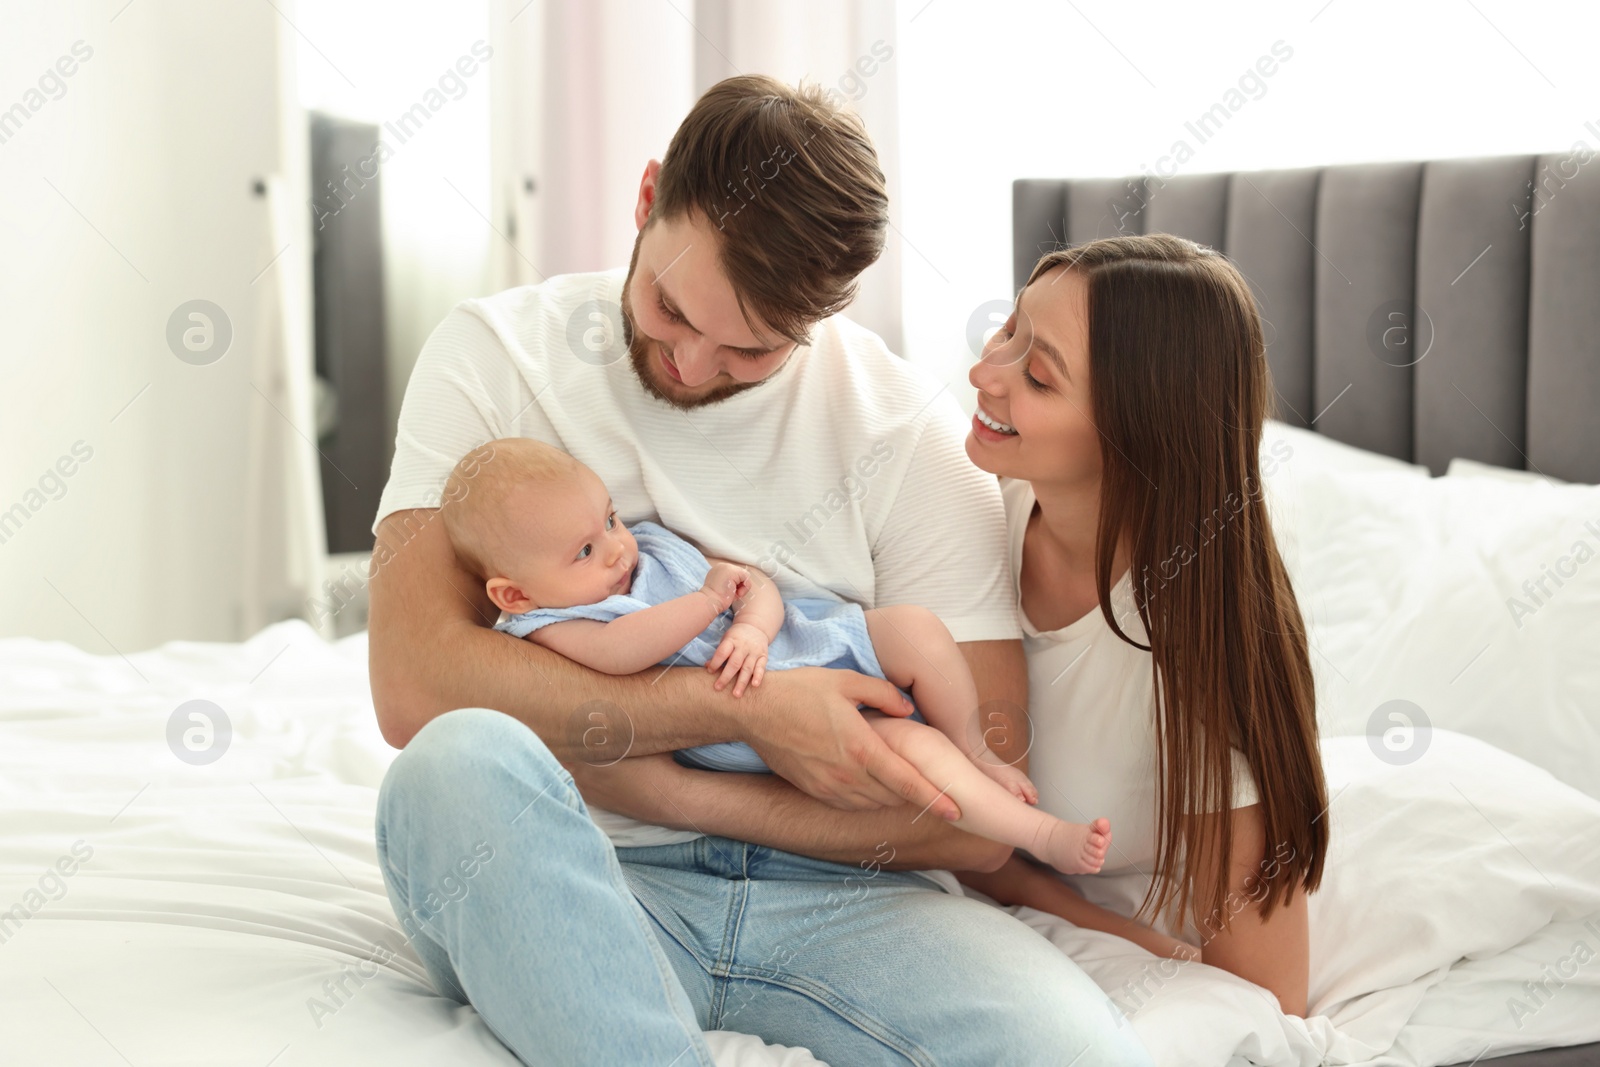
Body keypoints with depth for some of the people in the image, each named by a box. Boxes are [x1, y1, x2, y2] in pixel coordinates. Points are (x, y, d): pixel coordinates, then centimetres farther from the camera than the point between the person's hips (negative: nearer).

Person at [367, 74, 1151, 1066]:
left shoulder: (913, 433, -1)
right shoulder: (496, 353, 1)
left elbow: (976, 816, -6)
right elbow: (415, 686, -13)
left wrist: (664, 788, -13)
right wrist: (746, 708, -17)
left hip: (836, 893, -1)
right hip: (577, 881, 1)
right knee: (463, 759, -35)